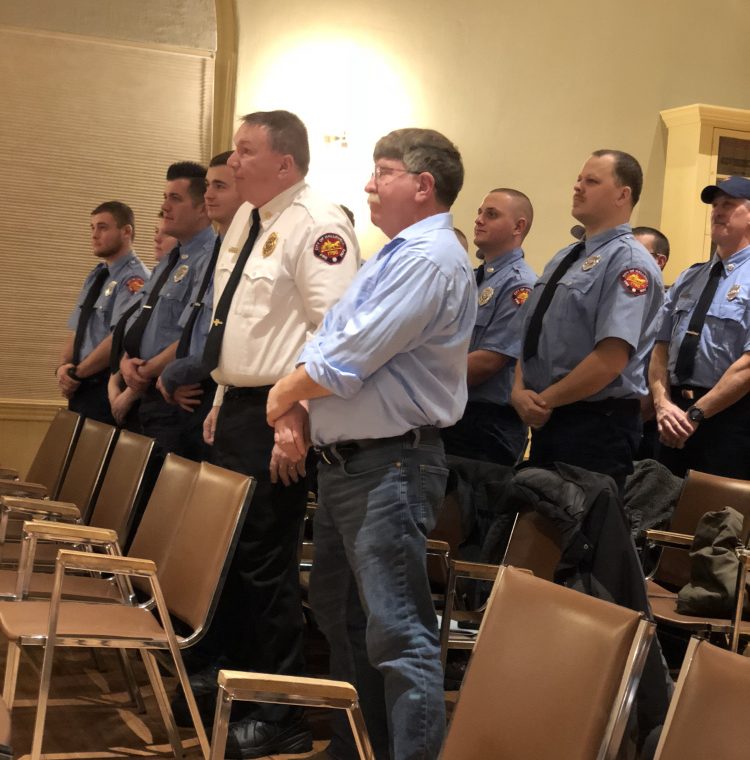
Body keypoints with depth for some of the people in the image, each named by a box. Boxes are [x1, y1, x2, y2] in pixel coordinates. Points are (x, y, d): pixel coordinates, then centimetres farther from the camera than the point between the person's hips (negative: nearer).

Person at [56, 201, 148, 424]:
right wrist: (64, 367, -2)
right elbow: (76, 331, 16)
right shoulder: (95, 277, 14)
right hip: (80, 386, 8)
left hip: (107, 388, -8)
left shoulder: (134, 279, -14)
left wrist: (76, 372, -14)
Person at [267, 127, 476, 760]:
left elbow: (345, 362, -22)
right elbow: (327, 341, 17)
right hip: (346, 462, 11)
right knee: (340, 613, 21)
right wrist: (292, 400, 0)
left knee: (398, 632, -9)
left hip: (391, 465, -11)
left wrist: (283, 394, -4)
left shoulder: (430, 260, -17)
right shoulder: (395, 256, 17)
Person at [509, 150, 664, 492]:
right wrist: (519, 391, -3)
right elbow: (530, 335, 16)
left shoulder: (629, 262, -12)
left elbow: (611, 358, -22)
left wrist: (543, 400, -13)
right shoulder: (563, 258, 16)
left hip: (595, 424, -8)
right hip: (546, 420, 8)